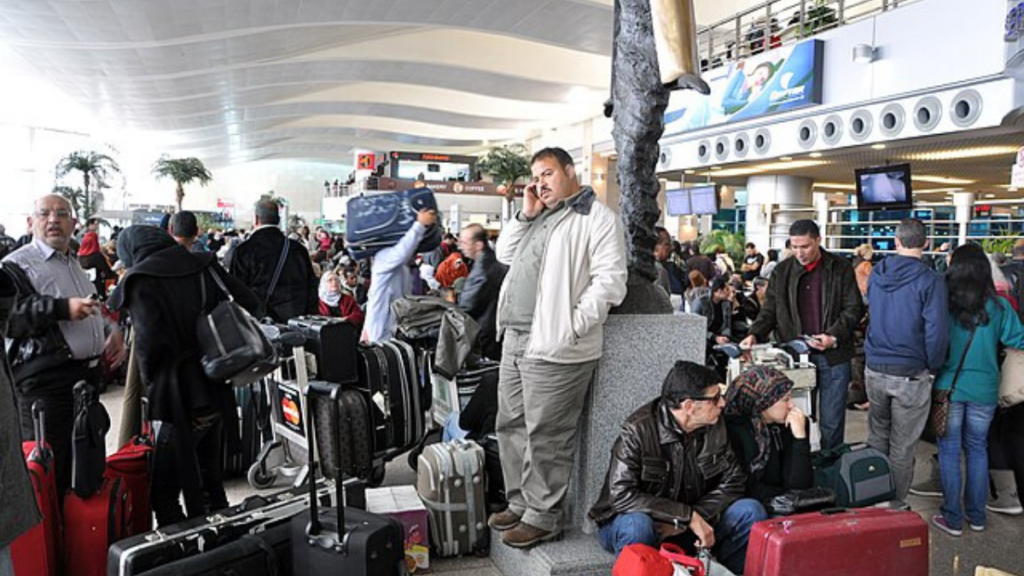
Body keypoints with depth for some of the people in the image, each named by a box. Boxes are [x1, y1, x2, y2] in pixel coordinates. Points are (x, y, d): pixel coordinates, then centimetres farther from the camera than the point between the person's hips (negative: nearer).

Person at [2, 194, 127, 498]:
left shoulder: (75, 264, 20)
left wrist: (112, 331, 13)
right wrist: (63, 308, -25)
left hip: (87, 374, 8)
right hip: (46, 381, -8)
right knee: (50, 466, -5)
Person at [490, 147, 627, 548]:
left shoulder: (597, 218, -6)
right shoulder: (540, 216, 21)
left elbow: (609, 281, -14)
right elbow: (504, 255, 21)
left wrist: (573, 326, -20)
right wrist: (526, 215, 9)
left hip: (553, 346, -9)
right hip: (515, 339, 9)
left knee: (545, 436, -2)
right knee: (511, 426, 16)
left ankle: (543, 517, 11)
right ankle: (520, 503, 29)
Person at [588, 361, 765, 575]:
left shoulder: (715, 426, -6)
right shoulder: (637, 431, -23)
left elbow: (733, 481, -5)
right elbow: (621, 495, -29)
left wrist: (690, 521, -19)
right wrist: (688, 515, -30)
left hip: (690, 525, 5)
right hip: (635, 520, -5)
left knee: (751, 511, -14)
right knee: (638, 526, -38)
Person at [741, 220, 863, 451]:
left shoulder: (841, 269, -1)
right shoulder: (782, 271, 4)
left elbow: (853, 309, -2)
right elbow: (770, 311, 7)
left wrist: (834, 337, -17)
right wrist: (755, 334, -11)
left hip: (833, 356, -1)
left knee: (831, 422, 7)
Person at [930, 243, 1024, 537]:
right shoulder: (998, 307, -7)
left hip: (949, 388, -2)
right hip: (984, 391, 2)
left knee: (949, 450, 8)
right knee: (977, 449, 17)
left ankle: (952, 518, 13)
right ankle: (976, 515, 27)